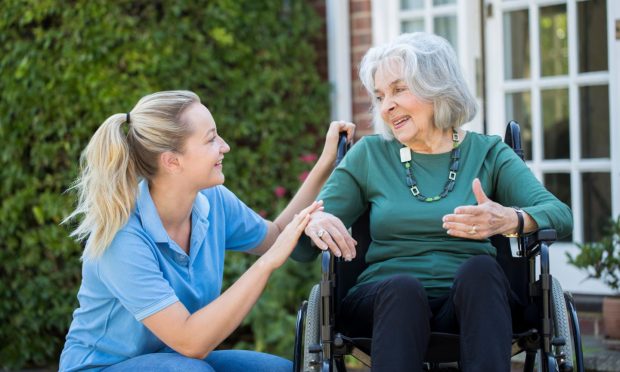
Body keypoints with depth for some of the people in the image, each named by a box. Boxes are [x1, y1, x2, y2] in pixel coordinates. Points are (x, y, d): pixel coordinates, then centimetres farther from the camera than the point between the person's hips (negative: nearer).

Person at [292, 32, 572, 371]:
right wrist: (313, 224, -15)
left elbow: (560, 215, -4)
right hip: (386, 299, 0)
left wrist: (510, 220, -27)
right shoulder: (368, 155, 14)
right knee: (403, 287, -34)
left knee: (480, 268, -33)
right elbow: (301, 251, 11)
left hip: (471, 300, 0)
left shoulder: (488, 153, 12)